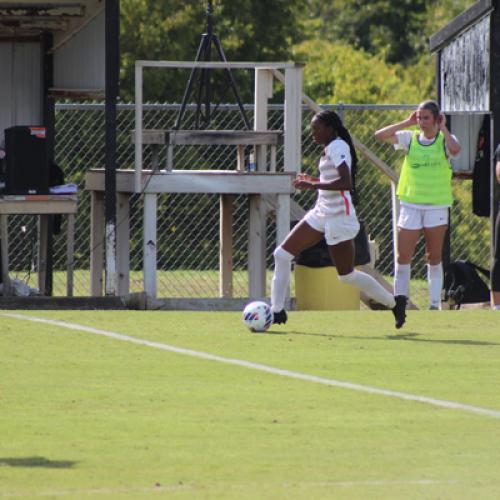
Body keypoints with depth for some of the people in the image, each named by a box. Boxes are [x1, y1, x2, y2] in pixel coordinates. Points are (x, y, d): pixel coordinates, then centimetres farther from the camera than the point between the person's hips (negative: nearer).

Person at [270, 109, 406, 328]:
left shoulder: (338, 147, -17)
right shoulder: (330, 148, 12)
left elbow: (345, 183, -29)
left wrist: (313, 185, -27)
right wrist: (314, 180, 16)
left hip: (339, 218, -10)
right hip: (321, 214, 10)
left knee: (346, 275, 0)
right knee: (282, 254, 0)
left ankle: (394, 305, 16)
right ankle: (277, 310, 4)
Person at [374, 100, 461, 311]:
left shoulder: (444, 139, -2)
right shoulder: (409, 138, 3)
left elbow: (455, 149, -26)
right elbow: (380, 135, -8)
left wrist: (442, 128, -14)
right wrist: (407, 123, -7)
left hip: (437, 205, -2)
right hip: (410, 204, 2)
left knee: (434, 256, 6)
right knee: (403, 256, -3)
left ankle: (435, 302, 13)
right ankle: (400, 298, 5)